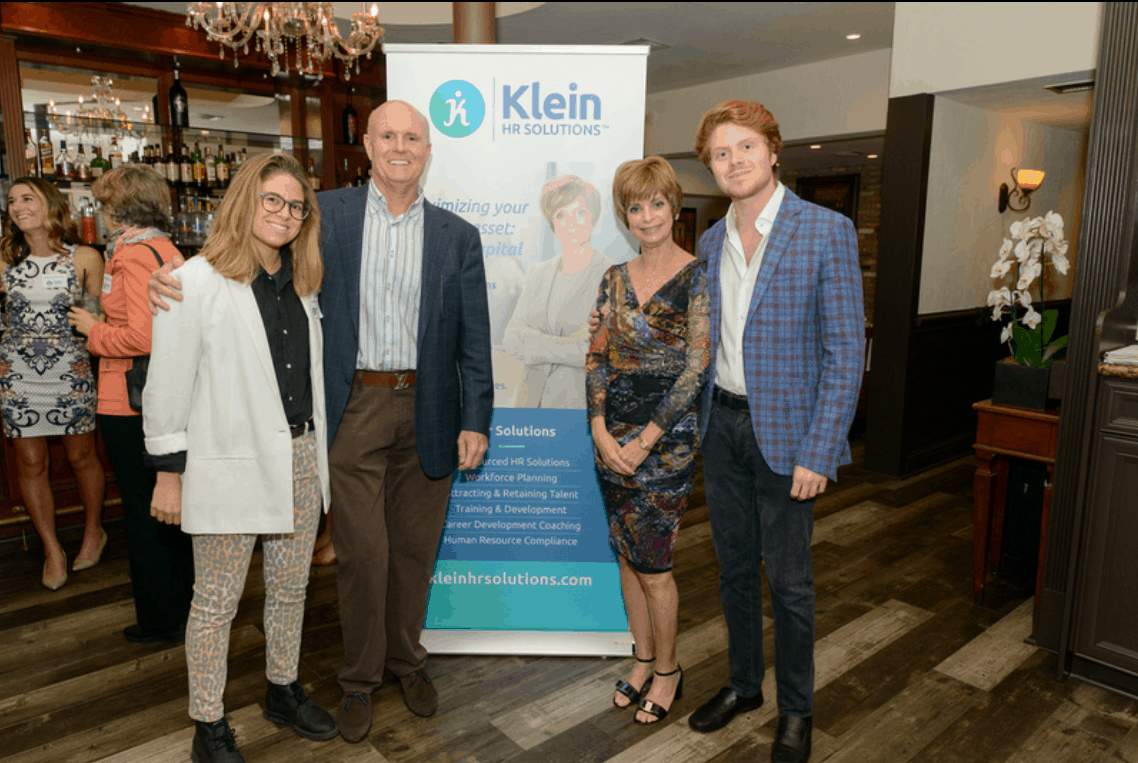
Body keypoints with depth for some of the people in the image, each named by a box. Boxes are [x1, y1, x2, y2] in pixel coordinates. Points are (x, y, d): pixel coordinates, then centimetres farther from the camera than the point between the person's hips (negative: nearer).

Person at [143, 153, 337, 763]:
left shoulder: (300, 284, 11)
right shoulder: (196, 282, -8)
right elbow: (167, 384, -8)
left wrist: (317, 453, 15)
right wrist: (169, 472, -7)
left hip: (300, 459, 6)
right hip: (230, 465, -6)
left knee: (290, 588, 17)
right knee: (216, 602, 7)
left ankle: (284, 692, 37)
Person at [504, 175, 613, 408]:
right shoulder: (538, 273, 11)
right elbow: (511, 338, 2)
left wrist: (536, 345, -10)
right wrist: (570, 346, -12)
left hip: (584, 404, -4)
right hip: (532, 400, 4)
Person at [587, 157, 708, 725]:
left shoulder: (697, 278, -7)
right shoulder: (615, 278, 9)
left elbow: (696, 367, -12)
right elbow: (597, 356, 6)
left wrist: (645, 440, -14)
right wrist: (601, 431, -6)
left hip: (667, 437, -5)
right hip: (612, 436, 5)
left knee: (652, 562, 1)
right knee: (627, 554, 14)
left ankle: (668, 671, 24)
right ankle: (643, 659, 33)